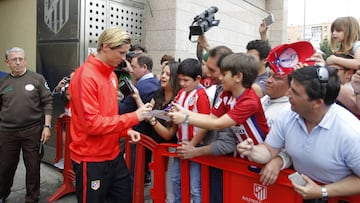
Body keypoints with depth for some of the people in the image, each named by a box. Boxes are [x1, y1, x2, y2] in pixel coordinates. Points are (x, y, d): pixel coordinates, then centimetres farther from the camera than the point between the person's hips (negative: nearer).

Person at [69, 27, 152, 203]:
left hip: (114, 155, 8)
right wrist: (134, 117, -21)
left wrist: (126, 131, 0)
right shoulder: (85, 77, -19)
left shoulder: (111, 74, 8)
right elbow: (92, 124, -23)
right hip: (91, 160, -8)